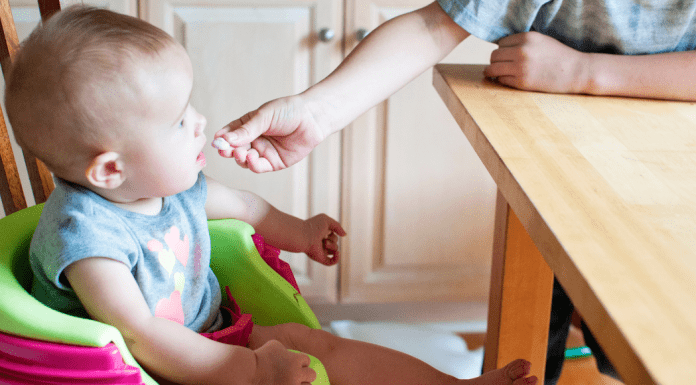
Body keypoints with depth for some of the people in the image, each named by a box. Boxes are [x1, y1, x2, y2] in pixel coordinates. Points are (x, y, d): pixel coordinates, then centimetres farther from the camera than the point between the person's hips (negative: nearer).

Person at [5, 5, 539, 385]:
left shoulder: (170, 184, -2)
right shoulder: (83, 231, -29)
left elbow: (233, 202, 21)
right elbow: (139, 336, -34)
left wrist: (296, 231, 30)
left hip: (209, 335, 8)